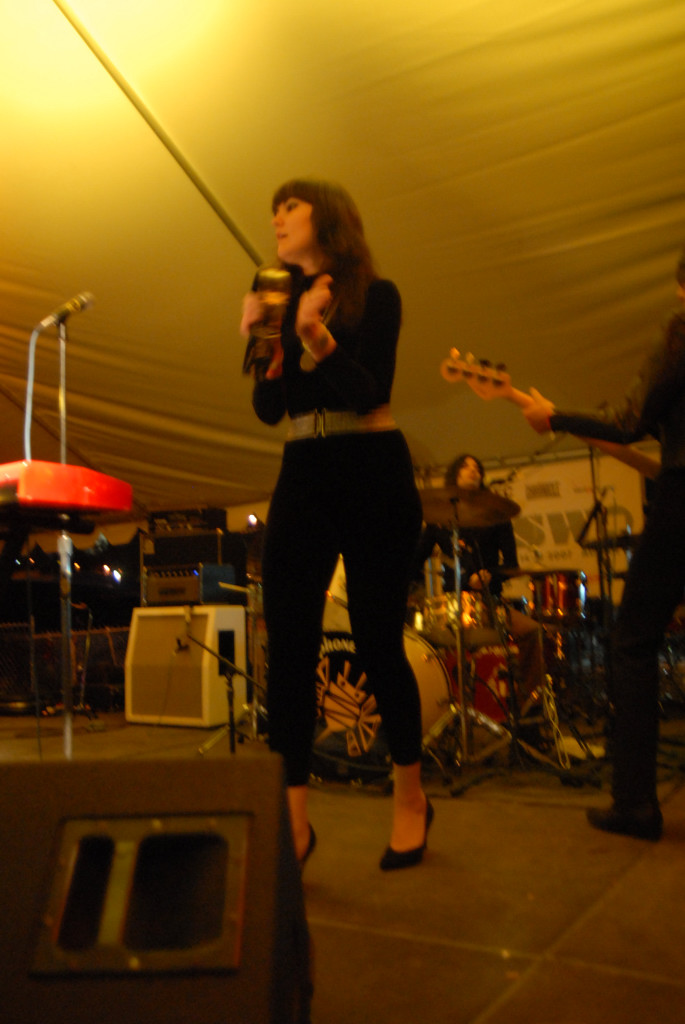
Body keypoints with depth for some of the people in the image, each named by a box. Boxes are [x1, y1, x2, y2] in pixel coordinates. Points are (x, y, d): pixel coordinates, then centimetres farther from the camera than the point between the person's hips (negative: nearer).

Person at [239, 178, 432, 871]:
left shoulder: (375, 295, 1)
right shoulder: (283, 304, 15)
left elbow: (369, 391, -12)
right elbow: (269, 410, 7)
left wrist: (316, 337, -25)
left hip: (372, 475, -5)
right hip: (302, 480, 5)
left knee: (376, 639, 0)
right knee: (287, 643, -4)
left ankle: (411, 797, 21)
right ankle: (291, 819, 1)